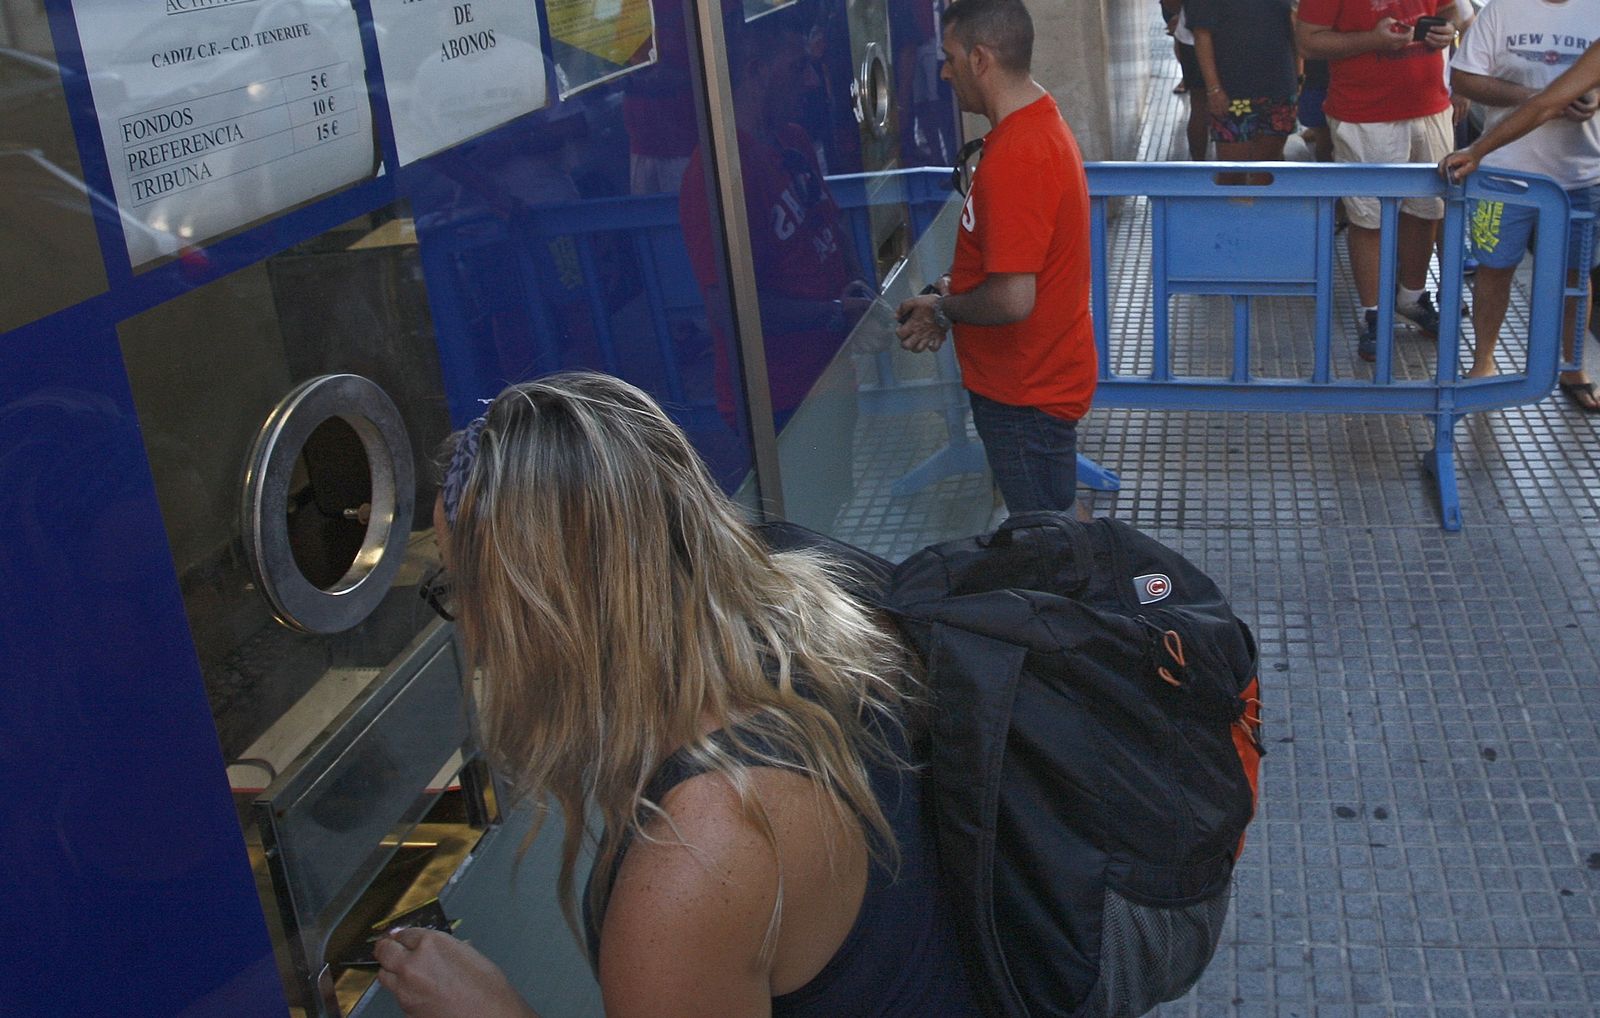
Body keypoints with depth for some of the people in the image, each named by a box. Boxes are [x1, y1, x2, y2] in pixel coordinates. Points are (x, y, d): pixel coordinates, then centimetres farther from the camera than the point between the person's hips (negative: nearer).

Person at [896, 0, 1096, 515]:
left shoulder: (1014, 158, -27)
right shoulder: (1042, 123, 7)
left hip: (1027, 392, -10)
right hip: (1043, 376, 10)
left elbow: (1013, 300, -31)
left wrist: (943, 310, -13)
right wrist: (952, 296, 3)